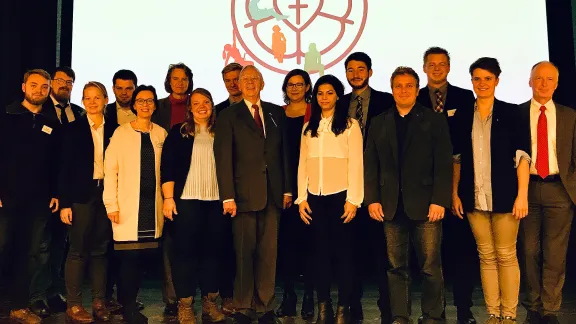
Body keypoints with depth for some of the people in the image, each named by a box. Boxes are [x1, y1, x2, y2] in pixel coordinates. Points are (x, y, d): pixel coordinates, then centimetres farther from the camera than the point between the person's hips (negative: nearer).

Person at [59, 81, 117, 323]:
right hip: (82, 194, -2)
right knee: (78, 250, 0)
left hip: (107, 193, 3)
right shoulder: (73, 129, 2)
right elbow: (65, 167, -2)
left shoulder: (113, 130, 8)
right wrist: (65, 203, -8)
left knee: (101, 249, 8)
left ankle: (99, 301, 16)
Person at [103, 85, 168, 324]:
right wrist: (111, 205, -8)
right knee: (130, 256, -5)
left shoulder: (161, 134, 10)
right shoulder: (121, 132, 2)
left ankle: (129, 302, 22)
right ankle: (127, 305, 12)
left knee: (146, 256, 4)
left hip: (153, 205, 3)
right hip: (128, 206, -3)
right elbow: (110, 171, -2)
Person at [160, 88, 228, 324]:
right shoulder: (179, 132, 4)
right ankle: (185, 305, 11)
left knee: (213, 250, 5)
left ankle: (210, 302, 17)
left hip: (216, 201, 2)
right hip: (186, 200, -2)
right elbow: (167, 166, -1)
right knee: (185, 251, 0)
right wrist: (168, 198, -9)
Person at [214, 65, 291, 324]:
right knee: (244, 252, 3)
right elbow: (223, 158, -3)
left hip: (273, 193, 3)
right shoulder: (229, 115, 4)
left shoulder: (276, 113, 13)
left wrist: (287, 188, 5)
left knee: (268, 251, 5)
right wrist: (227, 196, -10)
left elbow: (284, 152, 11)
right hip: (244, 193, -2)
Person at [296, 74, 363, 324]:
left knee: (342, 251, 2)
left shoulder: (350, 125, 1)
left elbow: (356, 164, -5)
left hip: (340, 196, -3)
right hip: (315, 197, 4)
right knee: (320, 252, 7)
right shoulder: (308, 128, 13)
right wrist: (301, 198, 4)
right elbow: (303, 164, 11)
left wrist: (353, 200, -11)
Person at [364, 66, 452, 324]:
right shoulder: (379, 124, 13)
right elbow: (370, 165, 9)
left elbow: (443, 165, -1)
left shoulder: (434, 121, 5)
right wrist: (372, 200, 0)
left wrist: (439, 201, -10)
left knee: (431, 267, 3)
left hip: (424, 205, -2)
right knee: (396, 267, 7)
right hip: (391, 206, 2)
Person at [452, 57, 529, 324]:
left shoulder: (511, 112, 1)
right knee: (486, 256, 8)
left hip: (503, 195, -2)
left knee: (506, 255, 3)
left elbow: (522, 155, -4)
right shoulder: (462, 115, 8)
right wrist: (454, 193, 4)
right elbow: (457, 157, 10)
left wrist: (522, 194, -11)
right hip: (474, 196, 3)